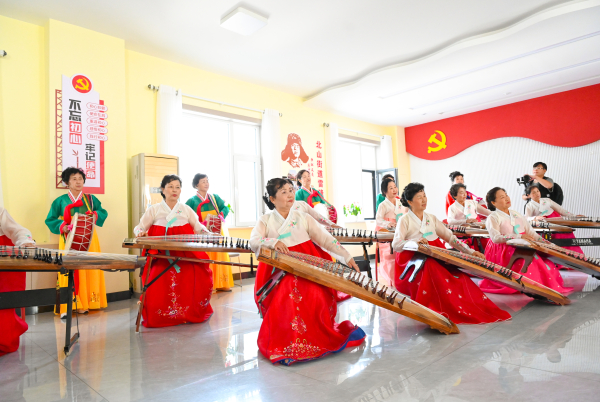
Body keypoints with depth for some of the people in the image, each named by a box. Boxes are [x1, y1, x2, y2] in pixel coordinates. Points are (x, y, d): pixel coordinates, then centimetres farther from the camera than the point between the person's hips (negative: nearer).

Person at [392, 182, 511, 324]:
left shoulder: (431, 218, 16)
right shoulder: (405, 220, 0)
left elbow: (450, 237, 12)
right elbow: (396, 245, -12)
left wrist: (470, 252, 0)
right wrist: (415, 242, -30)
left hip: (436, 260, 5)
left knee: (460, 277, -22)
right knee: (432, 271, -35)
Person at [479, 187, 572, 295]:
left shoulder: (517, 215, 22)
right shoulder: (493, 218, 0)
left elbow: (531, 232, 15)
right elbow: (496, 238, -15)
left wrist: (544, 242, -4)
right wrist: (519, 237, -23)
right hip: (503, 252, -6)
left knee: (547, 262, -16)